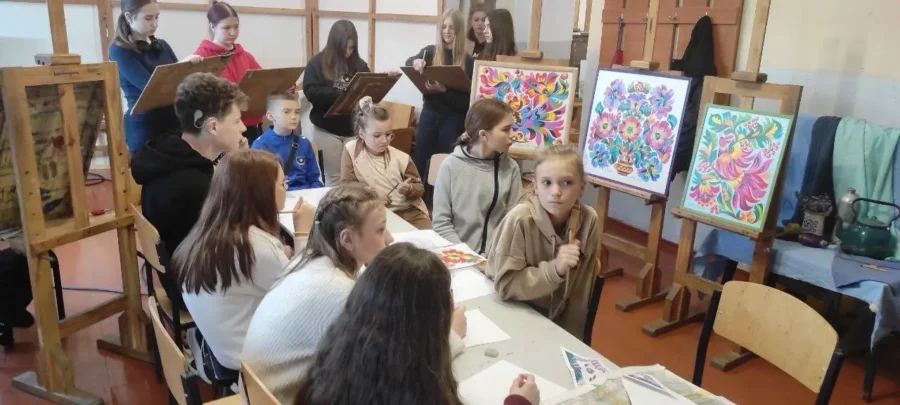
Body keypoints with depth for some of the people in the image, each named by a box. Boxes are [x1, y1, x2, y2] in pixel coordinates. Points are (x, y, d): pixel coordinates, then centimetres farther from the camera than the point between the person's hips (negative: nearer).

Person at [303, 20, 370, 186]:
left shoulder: (359, 64, 6)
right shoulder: (317, 63, -2)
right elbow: (311, 92, -13)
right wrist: (340, 95, -22)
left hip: (354, 129, 2)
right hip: (328, 130, -2)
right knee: (333, 177, 6)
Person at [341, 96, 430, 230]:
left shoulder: (401, 158, -1)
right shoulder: (351, 150, -3)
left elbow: (419, 188, 4)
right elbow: (347, 183, -1)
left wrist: (409, 189, -19)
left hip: (408, 210, 1)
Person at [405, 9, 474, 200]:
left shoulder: (467, 60, -4)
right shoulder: (430, 51, 4)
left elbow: (467, 96, -9)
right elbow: (409, 62, -11)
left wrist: (444, 90, -24)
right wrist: (415, 61, -34)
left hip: (453, 118, -2)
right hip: (430, 114, 2)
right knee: (419, 161, 5)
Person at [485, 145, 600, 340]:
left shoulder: (588, 219, -12)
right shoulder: (519, 220, -23)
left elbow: (582, 287, -2)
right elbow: (506, 284, -20)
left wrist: (570, 335, 2)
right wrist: (555, 269, -31)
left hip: (559, 321, 2)